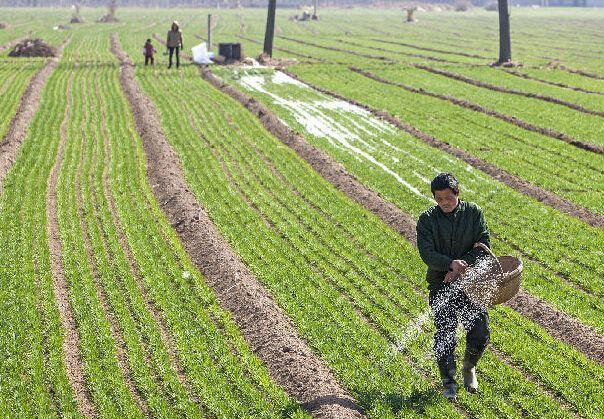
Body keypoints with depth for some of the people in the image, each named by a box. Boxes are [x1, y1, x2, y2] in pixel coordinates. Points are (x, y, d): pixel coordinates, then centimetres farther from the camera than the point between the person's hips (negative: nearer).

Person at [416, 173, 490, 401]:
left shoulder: (474, 212, -1)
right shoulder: (427, 219, -4)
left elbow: (482, 246, -6)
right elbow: (427, 253, -13)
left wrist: (462, 266, -18)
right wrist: (451, 264, -30)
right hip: (441, 285, -1)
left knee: (480, 333, 0)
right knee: (445, 336, -3)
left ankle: (469, 368, 30)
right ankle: (448, 382, 14)